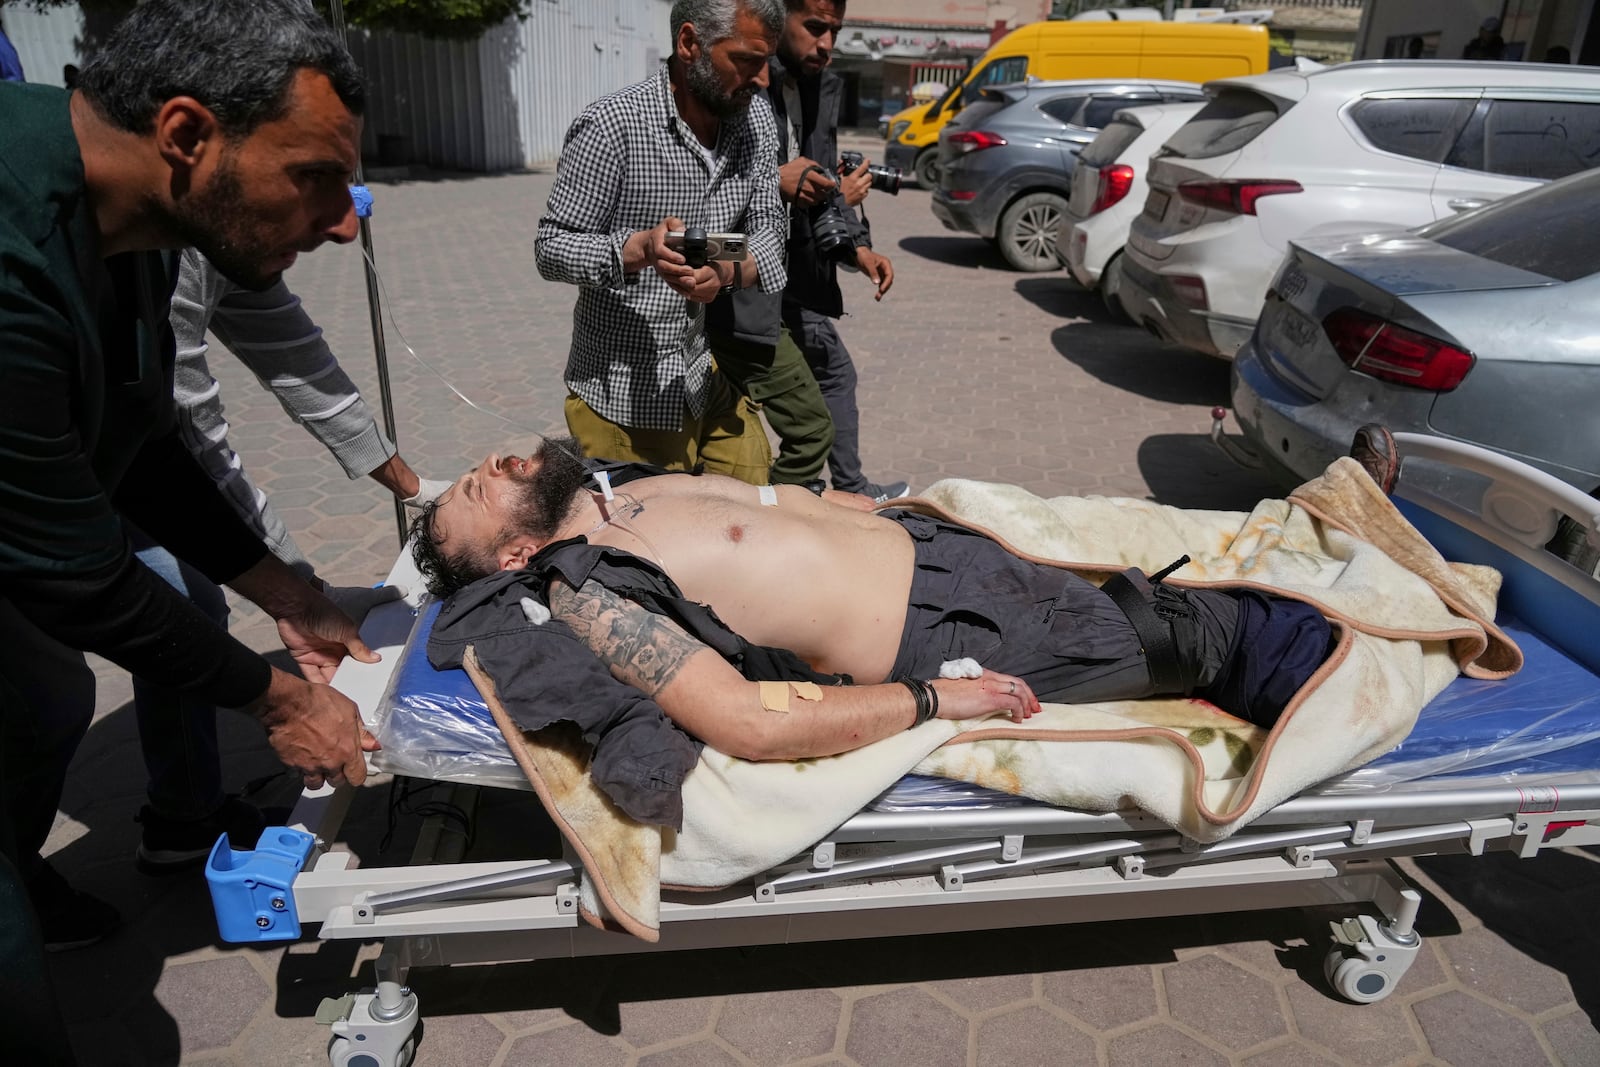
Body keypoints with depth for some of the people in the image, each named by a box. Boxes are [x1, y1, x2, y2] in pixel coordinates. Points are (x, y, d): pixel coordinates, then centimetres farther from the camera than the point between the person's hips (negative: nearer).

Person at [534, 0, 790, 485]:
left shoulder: (755, 127, 3)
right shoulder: (612, 124, -16)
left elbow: (767, 235, 2)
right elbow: (551, 249, -13)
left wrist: (727, 270, -22)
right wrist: (641, 248, -32)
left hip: (713, 385, 6)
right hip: (626, 398, -6)